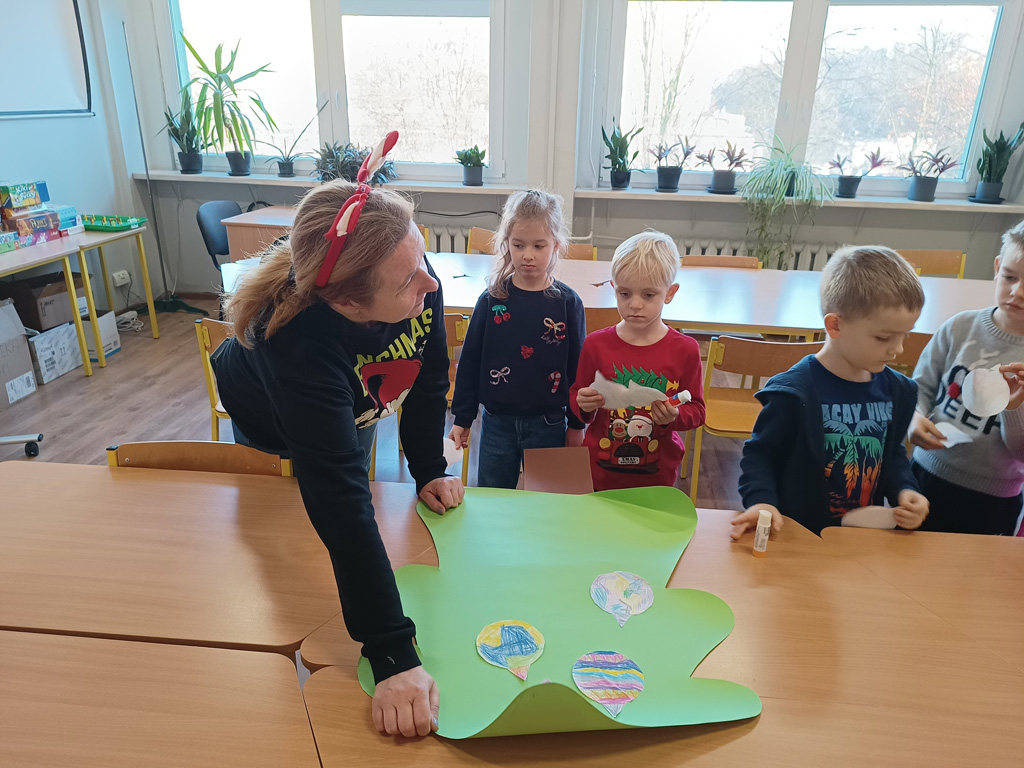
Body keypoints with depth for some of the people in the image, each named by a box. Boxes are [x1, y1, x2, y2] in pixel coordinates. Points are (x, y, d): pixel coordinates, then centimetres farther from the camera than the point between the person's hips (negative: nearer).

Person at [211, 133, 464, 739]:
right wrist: (395, 658, -53)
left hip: (352, 411, 4)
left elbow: (430, 380, -15)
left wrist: (429, 470, -16)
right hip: (271, 430, -4)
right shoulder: (298, 343, -50)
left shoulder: (421, 287, -35)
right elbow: (341, 501, -53)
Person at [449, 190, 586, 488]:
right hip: (497, 421, 1)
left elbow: (578, 366, -1)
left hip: (547, 422, -1)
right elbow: (470, 361, 2)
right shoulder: (492, 299, -4)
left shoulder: (568, 303, -7)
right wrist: (462, 418, 3)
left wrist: (577, 424, 2)